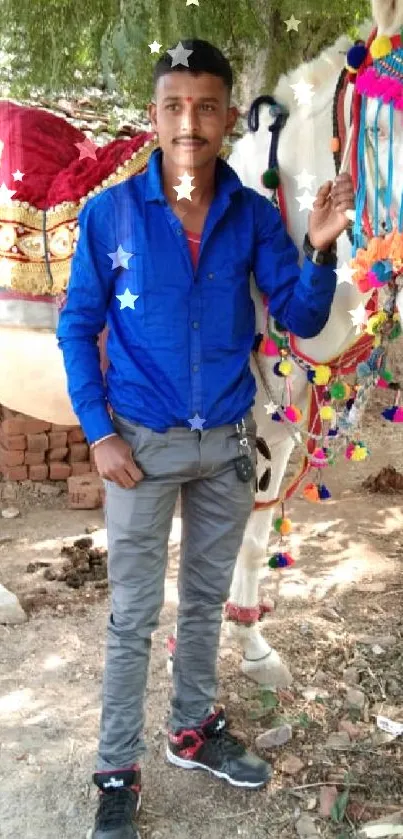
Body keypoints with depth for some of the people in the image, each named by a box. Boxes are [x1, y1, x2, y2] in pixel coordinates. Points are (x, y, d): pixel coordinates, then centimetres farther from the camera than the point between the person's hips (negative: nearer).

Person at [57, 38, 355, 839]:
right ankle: (118, 773, 22)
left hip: (228, 442, 3)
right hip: (143, 443, -3)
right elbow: (76, 328, -4)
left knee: (207, 599, 18)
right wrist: (99, 433, -10)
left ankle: (194, 730, 39)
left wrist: (321, 249, -23)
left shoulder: (254, 216, -5)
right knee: (133, 616, 6)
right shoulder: (109, 213, -11)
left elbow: (301, 319, -4)